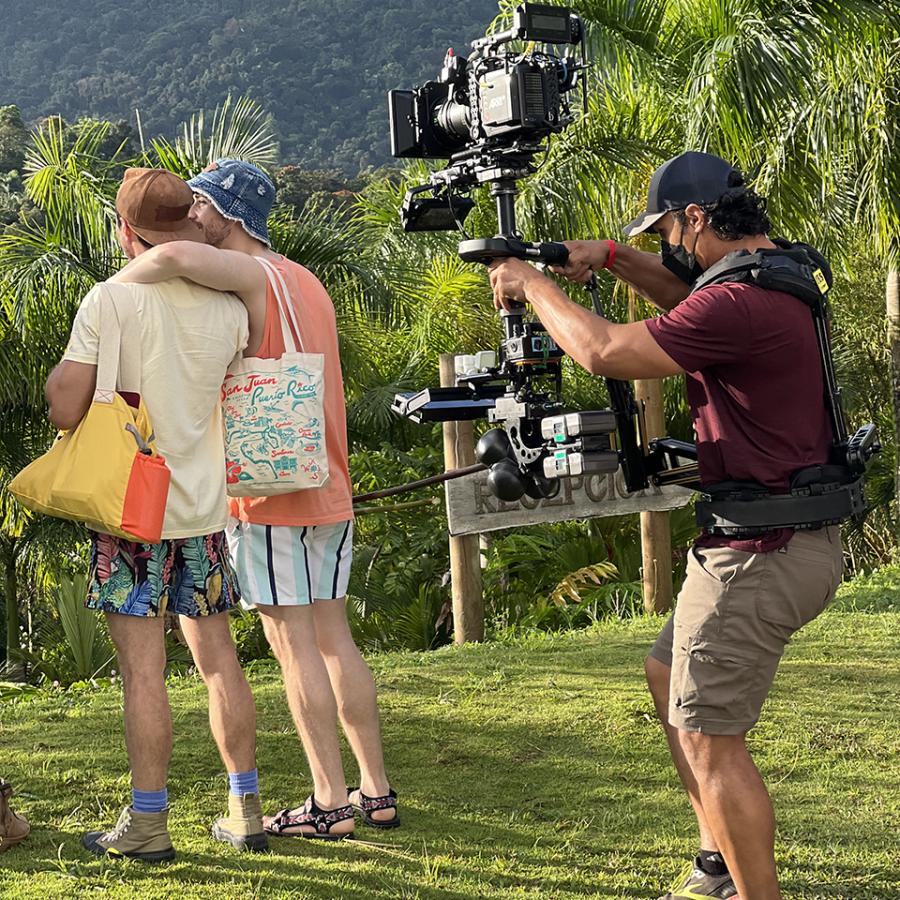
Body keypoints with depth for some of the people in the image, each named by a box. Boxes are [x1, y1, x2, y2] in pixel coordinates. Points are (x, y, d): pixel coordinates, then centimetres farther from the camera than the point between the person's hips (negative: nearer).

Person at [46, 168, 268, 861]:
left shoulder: (110, 299, -12)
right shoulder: (226, 307, 0)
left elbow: (65, 410, -14)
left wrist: (60, 369, 6)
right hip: (204, 507, 4)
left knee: (144, 669, 0)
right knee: (219, 658, 12)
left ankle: (148, 822, 5)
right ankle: (246, 810, 18)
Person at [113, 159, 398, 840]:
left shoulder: (251, 275, -11)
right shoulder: (307, 281, 17)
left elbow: (175, 255, -30)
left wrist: (109, 292, -15)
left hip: (269, 493, -8)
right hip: (328, 490, 8)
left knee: (294, 644, -3)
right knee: (334, 638, 11)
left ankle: (331, 803, 1)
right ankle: (376, 791, 14)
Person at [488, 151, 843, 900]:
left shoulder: (742, 304, -25)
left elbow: (604, 351, -21)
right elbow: (691, 296, 27)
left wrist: (533, 285, -5)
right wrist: (614, 259, 13)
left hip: (763, 555, -11)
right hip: (787, 540, 11)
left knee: (710, 739, -3)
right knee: (670, 680, 23)